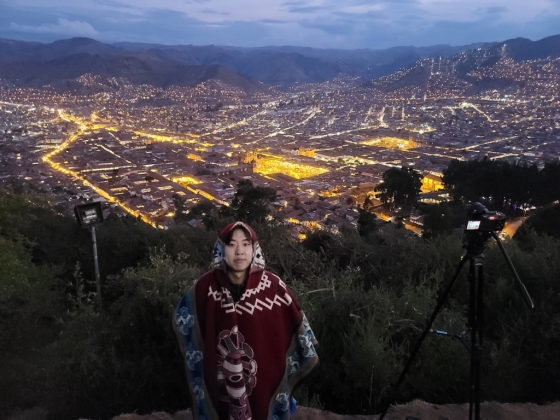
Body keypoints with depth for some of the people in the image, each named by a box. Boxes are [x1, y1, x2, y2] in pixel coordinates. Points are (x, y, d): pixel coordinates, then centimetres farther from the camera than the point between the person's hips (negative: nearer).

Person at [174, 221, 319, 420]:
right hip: (221, 384, 1)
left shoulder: (273, 286, -15)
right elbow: (183, 318, 6)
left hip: (265, 381, -1)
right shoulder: (207, 286, -11)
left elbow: (297, 324, -4)